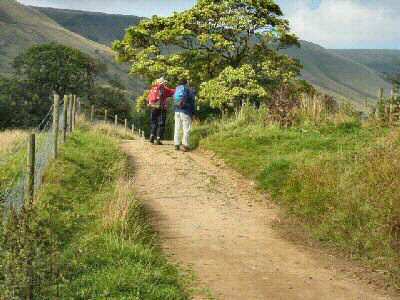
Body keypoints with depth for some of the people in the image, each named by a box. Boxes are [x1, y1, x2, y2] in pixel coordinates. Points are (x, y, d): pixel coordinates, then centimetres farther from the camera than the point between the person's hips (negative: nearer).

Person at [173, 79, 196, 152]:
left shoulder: (177, 89, 13)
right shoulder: (190, 90, -2)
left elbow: (174, 100, 13)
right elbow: (192, 102, -3)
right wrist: (193, 113, 1)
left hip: (177, 111, 5)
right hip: (186, 112, -5)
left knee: (177, 128, 10)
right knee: (186, 129, -3)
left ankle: (176, 144, 11)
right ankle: (185, 145, -10)